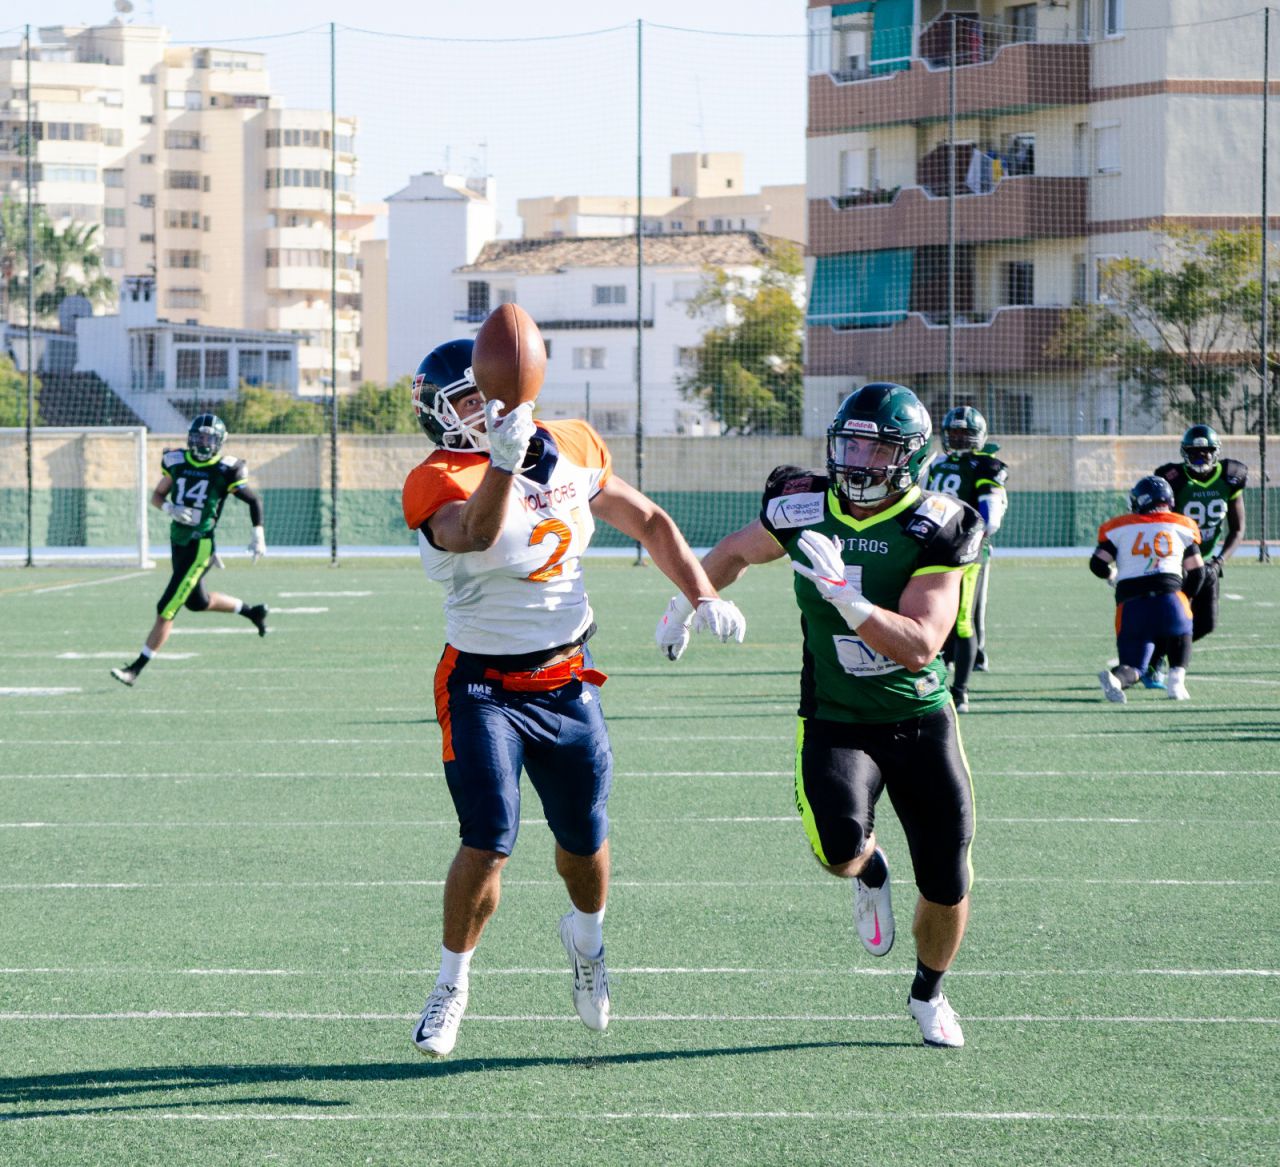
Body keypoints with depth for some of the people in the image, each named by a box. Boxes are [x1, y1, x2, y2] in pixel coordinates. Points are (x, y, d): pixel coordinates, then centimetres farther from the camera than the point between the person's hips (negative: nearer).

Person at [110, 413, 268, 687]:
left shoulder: (225, 470, -8)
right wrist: (170, 509, -9)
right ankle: (251, 611, 48)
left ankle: (137, 669, -2)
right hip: (178, 541, 7)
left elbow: (253, 500, 2)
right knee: (197, 602, 25)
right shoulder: (177, 462, 5)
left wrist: (258, 534, -5)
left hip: (200, 546, -7)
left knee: (167, 609, -7)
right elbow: (157, 496, 12)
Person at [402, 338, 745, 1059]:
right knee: (490, 840, -17)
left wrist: (703, 597, 6)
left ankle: (587, 937, 46)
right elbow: (478, 534, -40)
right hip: (484, 688, -5)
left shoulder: (570, 450, 2)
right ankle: (453, 984, 3)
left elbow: (648, 522, 15)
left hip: (567, 682, 5)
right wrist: (505, 458, -57)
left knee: (584, 838, 14)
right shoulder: (439, 483, -17)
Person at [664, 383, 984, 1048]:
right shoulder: (803, 508, -5)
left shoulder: (932, 530, -14)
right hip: (834, 720, 0)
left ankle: (928, 994, 35)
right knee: (840, 848, -28)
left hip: (920, 721, 0)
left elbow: (920, 646, -25)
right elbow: (736, 553, 19)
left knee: (946, 885, 4)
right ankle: (869, 874, 12)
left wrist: (844, 596, -35)